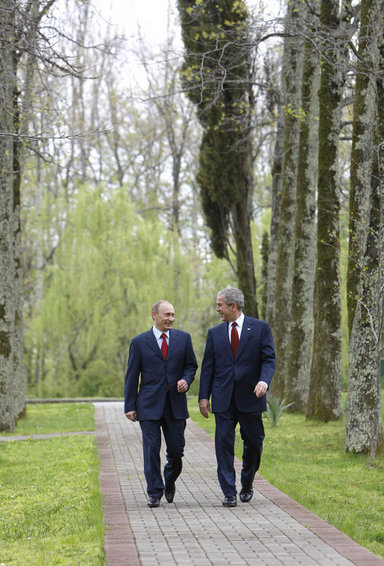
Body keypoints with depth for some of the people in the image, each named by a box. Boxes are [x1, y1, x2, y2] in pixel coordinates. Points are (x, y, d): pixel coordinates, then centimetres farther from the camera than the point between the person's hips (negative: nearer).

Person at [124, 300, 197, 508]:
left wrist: (186, 380, -9)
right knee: (151, 449, -4)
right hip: (149, 405, -2)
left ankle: (170, 481, 32)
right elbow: (132, 376, 3)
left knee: (176, 449, 3)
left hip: (175, 404, 2)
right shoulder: (139, 342, 2)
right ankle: (154, 493, 5)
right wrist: (130, 406, -2)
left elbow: (191, 365, 14)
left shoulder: (183, 338, 7)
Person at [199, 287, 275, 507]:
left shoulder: (260, 328, 3)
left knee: (253, 442, 6)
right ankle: (229, 493, 0)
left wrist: (264, 381, -21)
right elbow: (208, 366, 9)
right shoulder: (215, 333, 10)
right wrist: (204, 396, 1)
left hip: (250, 398, -1)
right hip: (223, 399, 2)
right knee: (224, 443, -4)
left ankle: (247, 484, 28)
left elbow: (269, 359, -2)